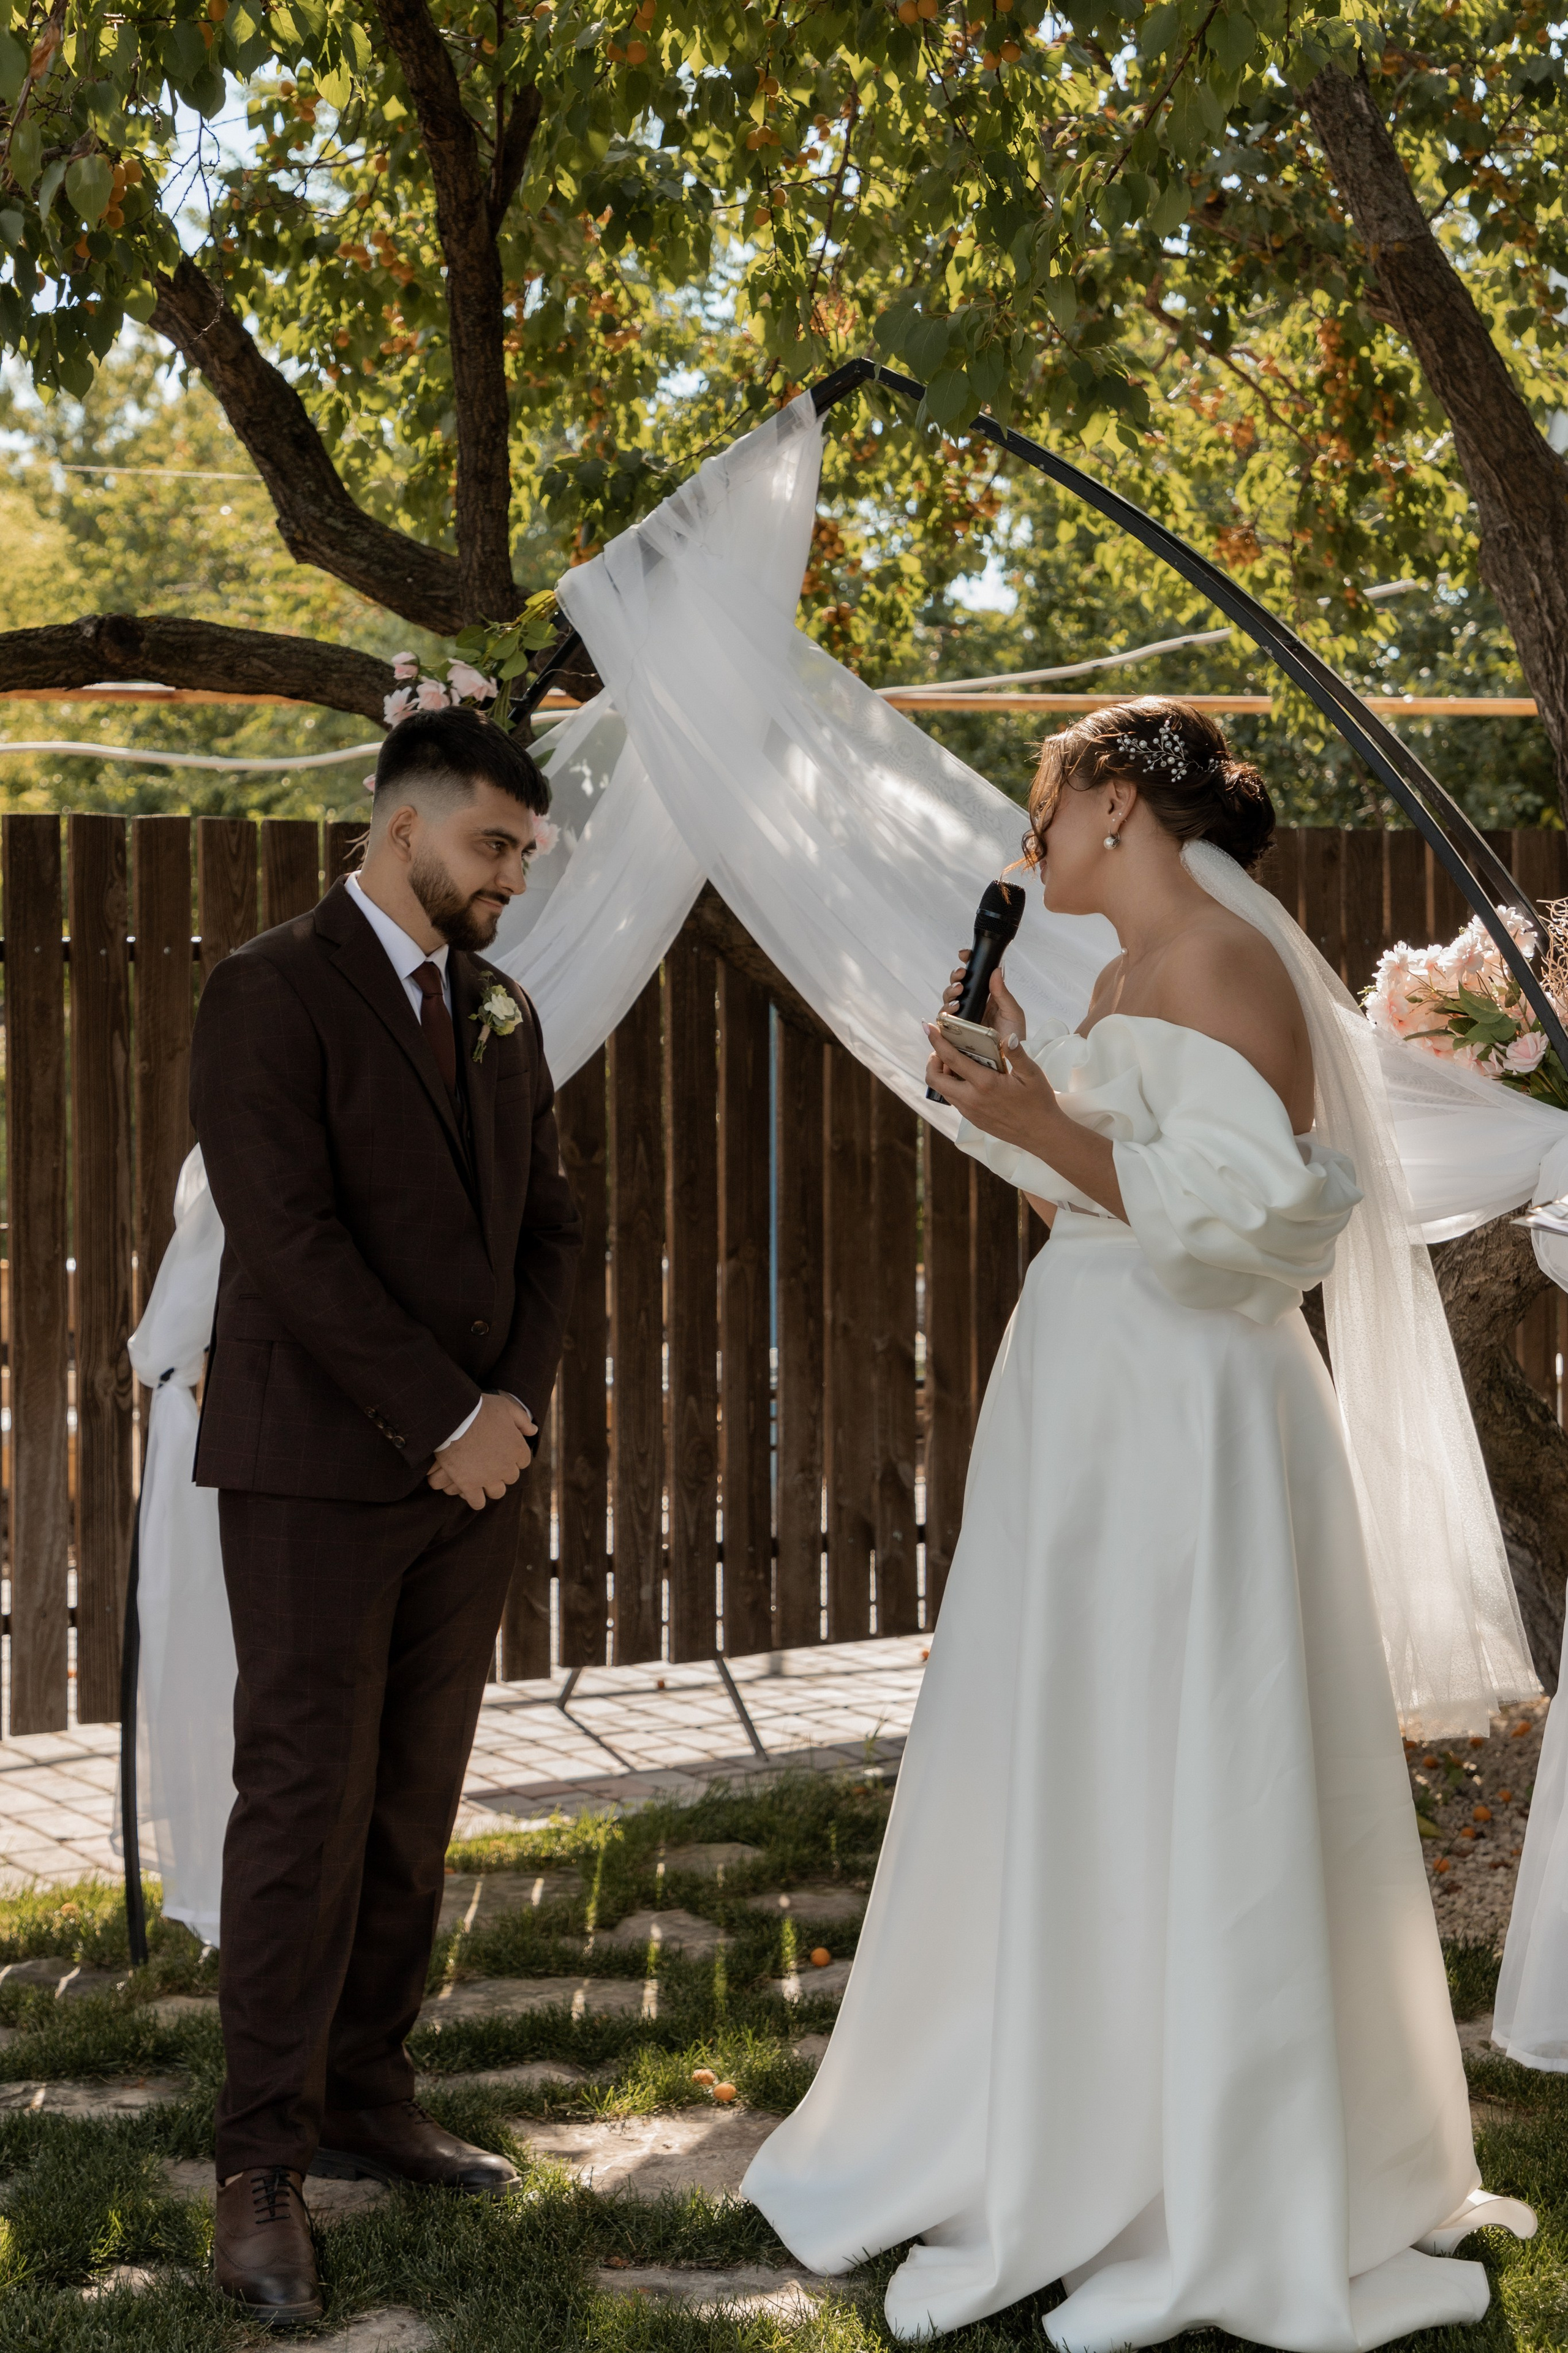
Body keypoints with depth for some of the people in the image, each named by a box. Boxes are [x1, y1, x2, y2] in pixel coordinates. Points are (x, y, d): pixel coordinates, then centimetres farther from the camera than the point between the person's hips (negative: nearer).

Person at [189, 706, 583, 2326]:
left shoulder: (502, 1013, 15)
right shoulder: (269, 996, -8)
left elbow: (546, 1223, 14)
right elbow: (290, 1241, -16)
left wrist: (515, 1405, -3)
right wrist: (449, 1419, -15)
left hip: (471, 1469, 7)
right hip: (318, 1469, -6)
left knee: (412, 1811, 9)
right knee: (305, 1809, -6)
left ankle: (364, 2104, 18)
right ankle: (262, 2167, 1)